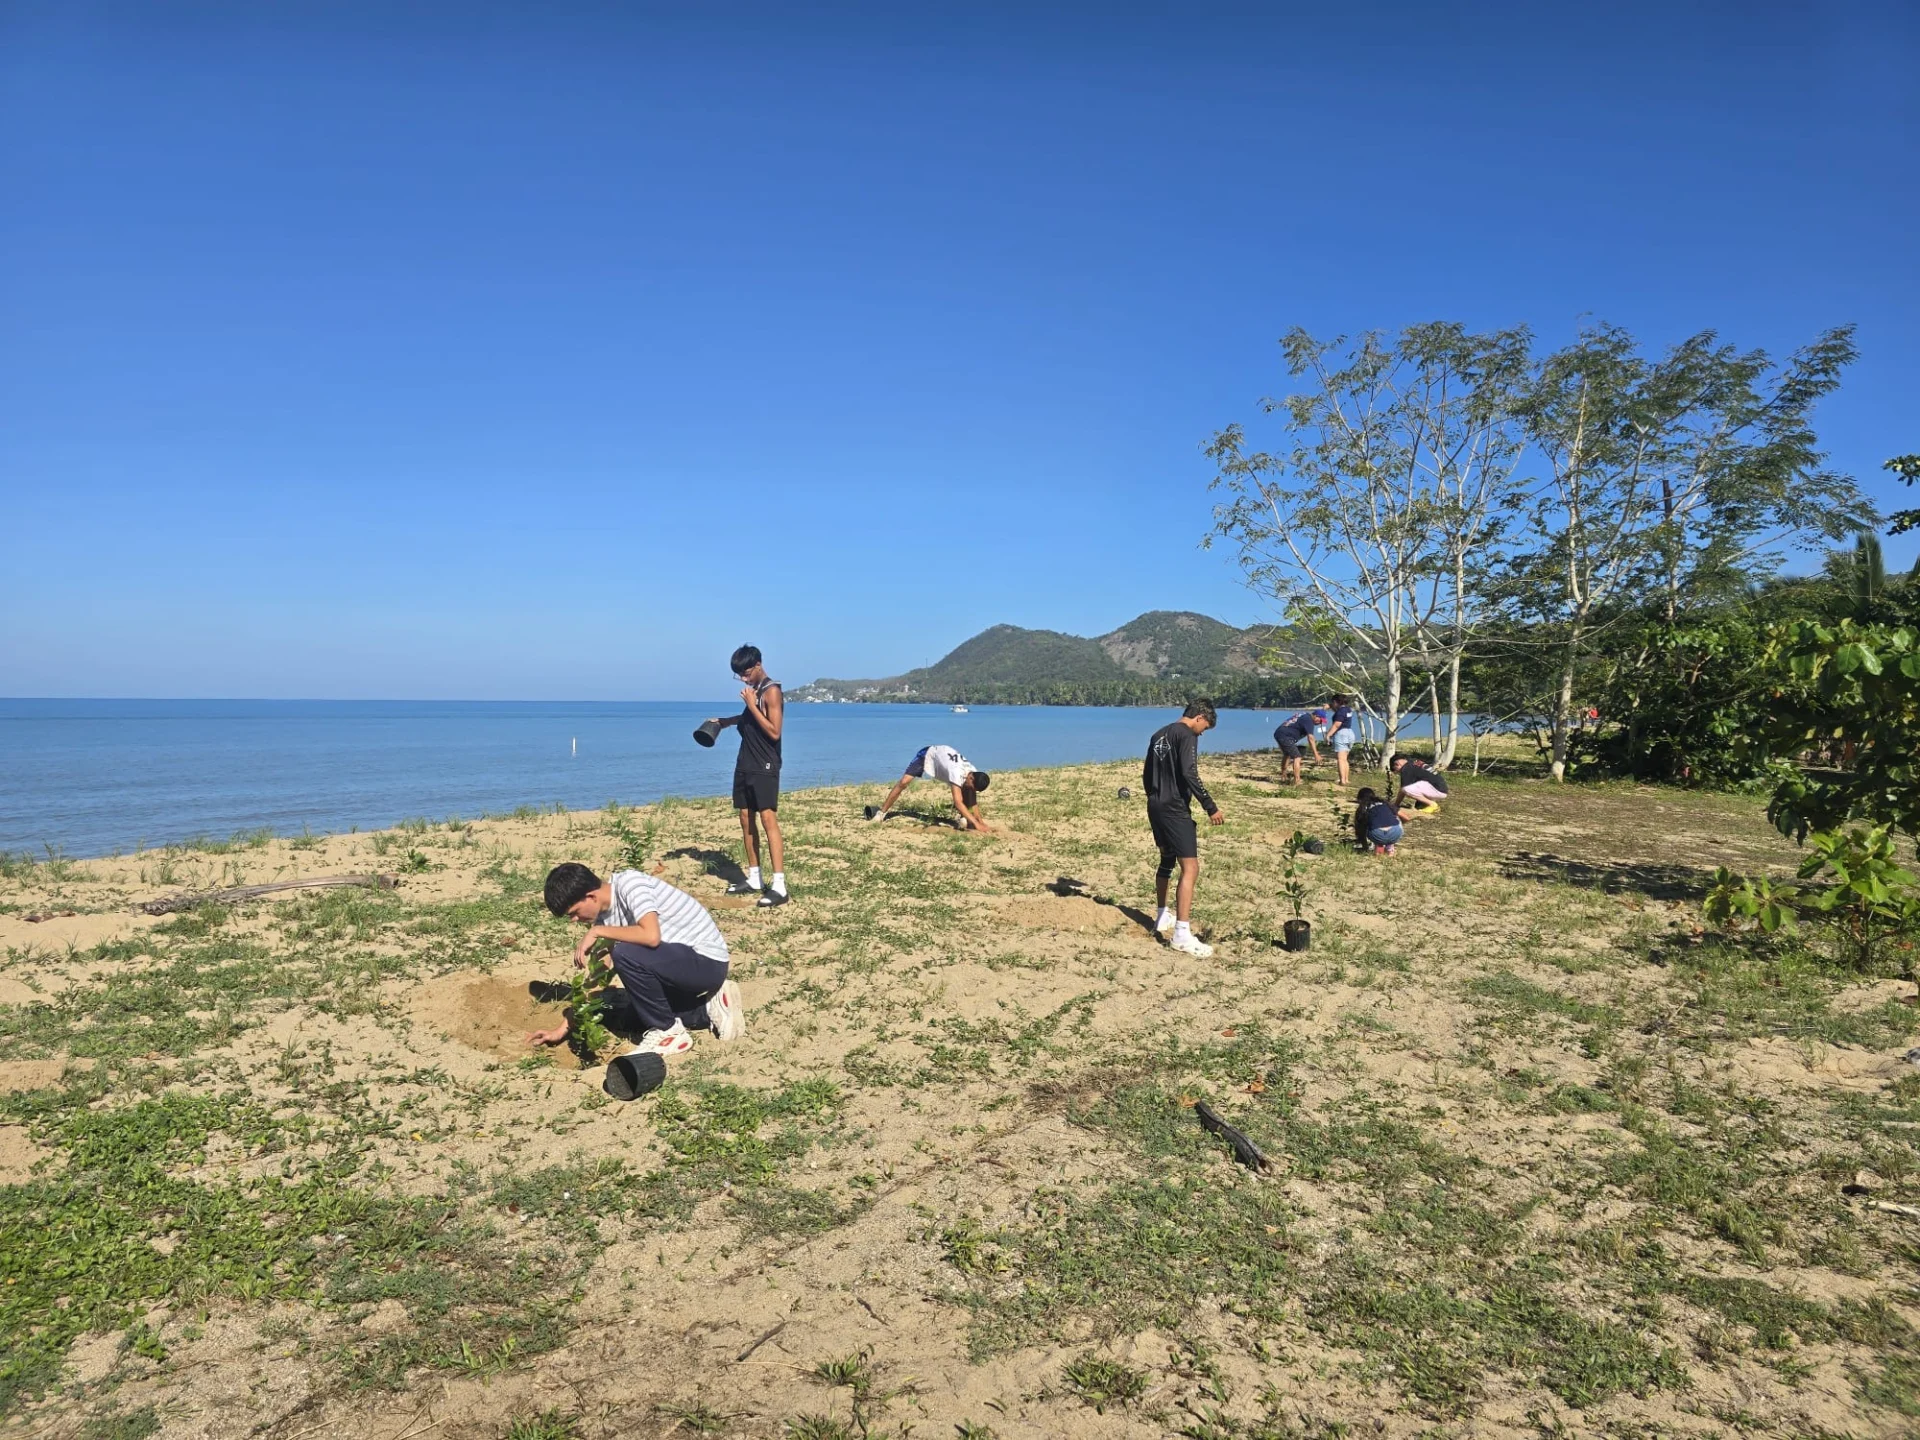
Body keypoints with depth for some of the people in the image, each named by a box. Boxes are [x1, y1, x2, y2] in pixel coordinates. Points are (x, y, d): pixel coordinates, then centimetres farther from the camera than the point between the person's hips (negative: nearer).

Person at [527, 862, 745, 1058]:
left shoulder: (629, 883, -20)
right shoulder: (604, 915, 3)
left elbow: (651, 936, -36)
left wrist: (597, 931, -22)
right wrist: (562, 1028, 9)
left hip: (708, 961, -10)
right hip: (682, 959, 10)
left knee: (625, 955, -26)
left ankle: (668, 1032, -9)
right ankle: (710, 1008, 17)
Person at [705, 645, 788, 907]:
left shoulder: (771, 691, -13)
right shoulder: (754, 690, 13)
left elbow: (775, 732, -19)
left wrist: (751, 705, -19)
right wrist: (726, 721, 18)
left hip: (765, 767, -9)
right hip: (746, 765, 9)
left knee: (768, 820, -14)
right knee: (746, 821, 10)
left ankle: (779, 886, -17)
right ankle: (754, 879, 18)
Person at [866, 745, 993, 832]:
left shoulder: (974, 775, -24)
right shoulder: (957, 773, -45)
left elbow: (973, 801, -13)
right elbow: (958, 802, -51)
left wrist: (981, 821, -22)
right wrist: (976, 824, -55)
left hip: (943, 758, 6)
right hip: (928, 755, -6)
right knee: (904, 782, -18)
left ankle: (964, 819, -4)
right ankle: (882, 811, -7)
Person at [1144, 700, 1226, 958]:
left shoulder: (1159, 734, 16)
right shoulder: (1187, 735, -11)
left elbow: (1146, 775, 20)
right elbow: (1189, 775, -22)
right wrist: (1211, 807, -18)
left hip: (1155, 808, 9)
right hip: (1176, 810, -9)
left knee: (1167, 860, 24)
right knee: (1190, 868, -10)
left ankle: (1163, 917, 34)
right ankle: (1182, 935, -16)